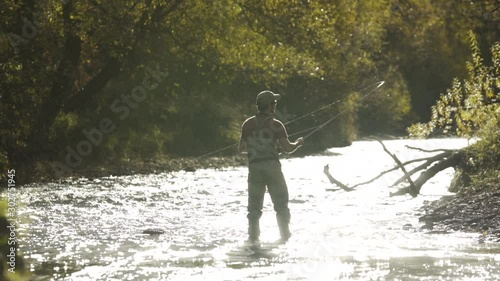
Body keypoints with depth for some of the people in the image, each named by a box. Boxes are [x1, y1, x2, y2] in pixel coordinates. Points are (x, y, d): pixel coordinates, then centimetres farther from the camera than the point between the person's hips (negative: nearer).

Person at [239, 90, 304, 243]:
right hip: (272, 166, -3)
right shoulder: (275, 125, -4)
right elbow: (288, 148, -5)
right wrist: (298, 143, 14)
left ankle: (253, 238, 4)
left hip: (254, 167, 3)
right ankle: (285, 236, 7)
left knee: (254, 206, 8)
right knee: (281, 204, 8)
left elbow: (242, 149, 8)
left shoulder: (248, 124, 6)